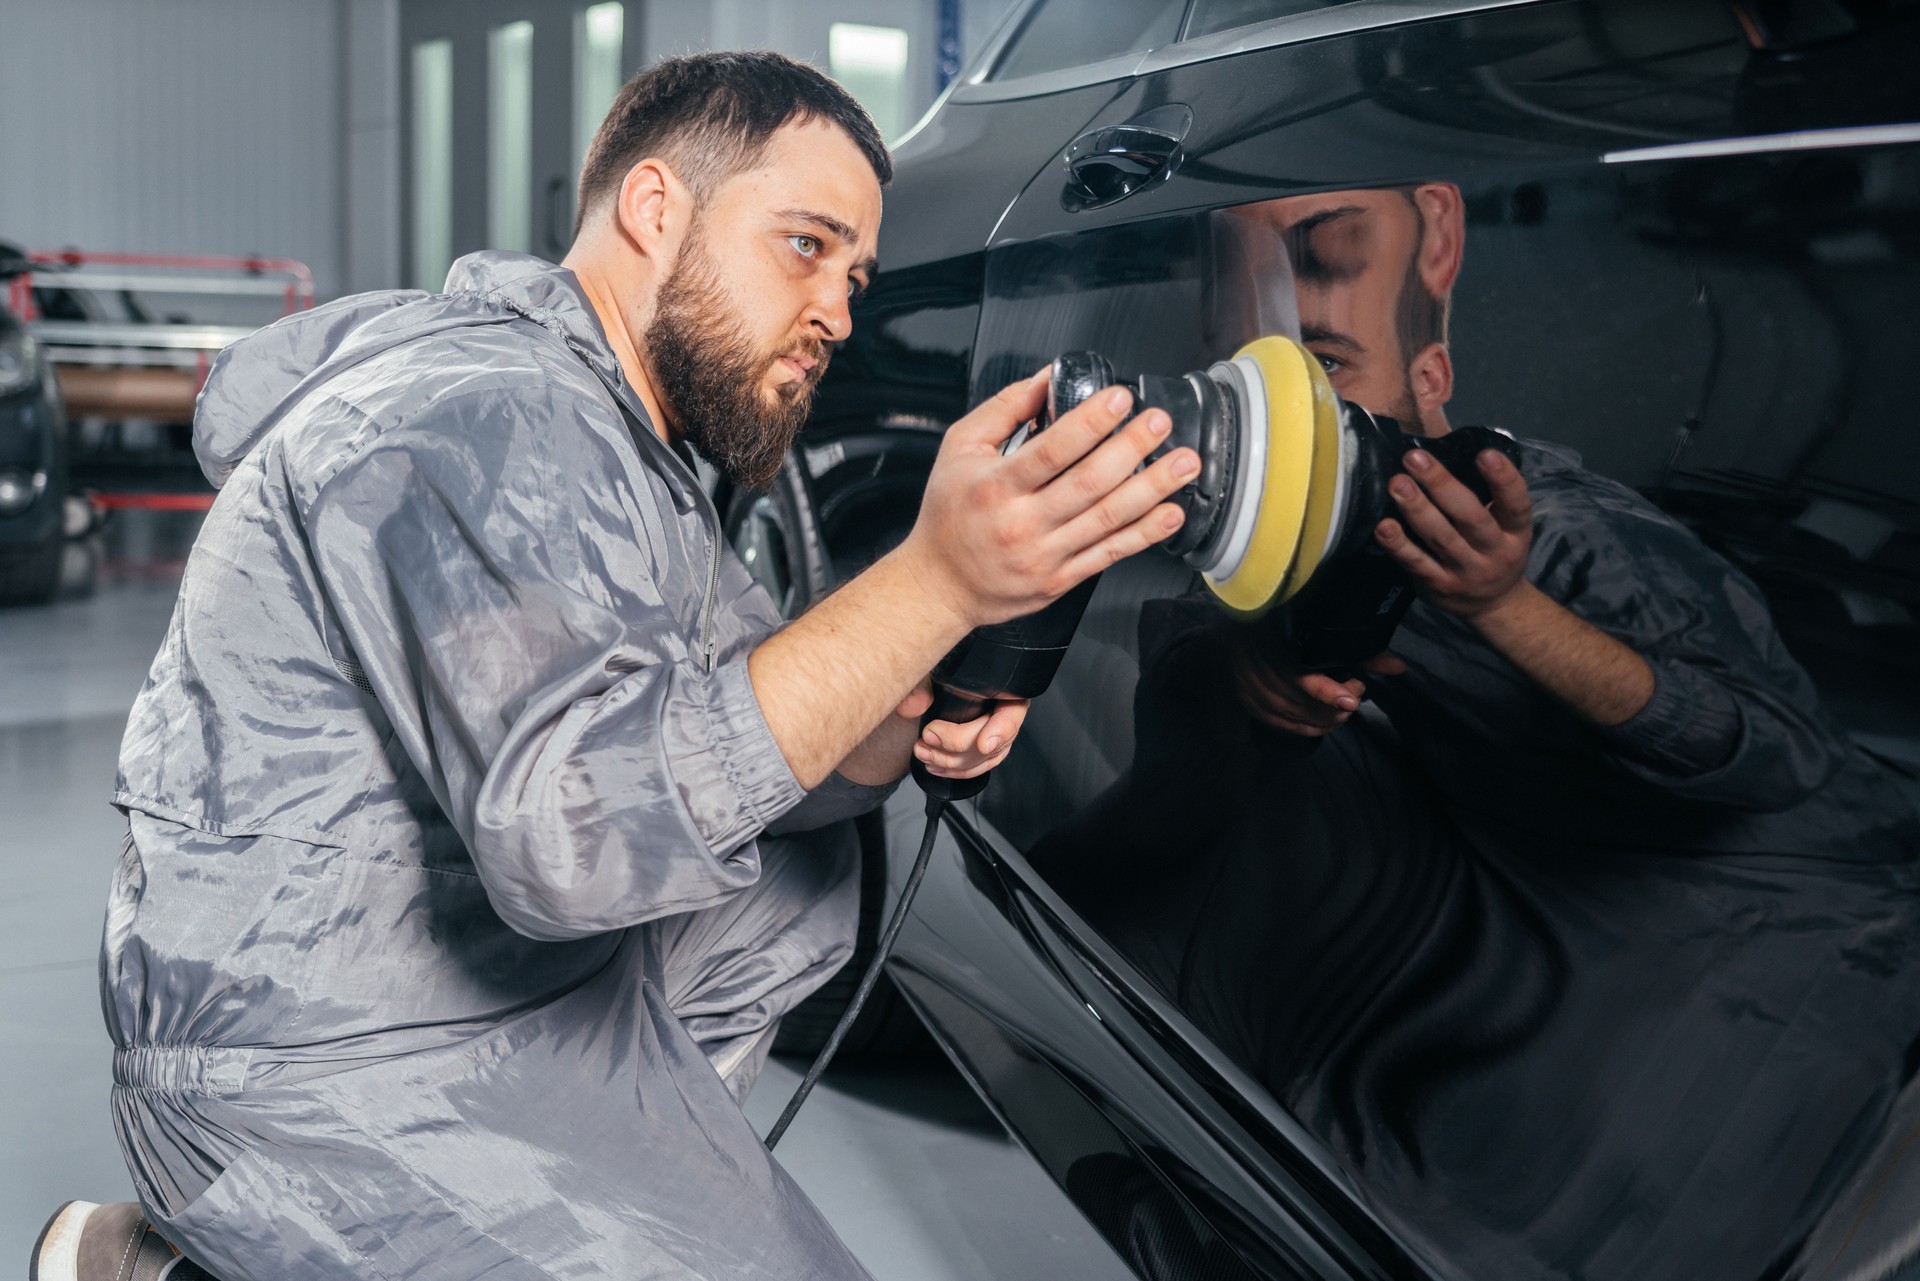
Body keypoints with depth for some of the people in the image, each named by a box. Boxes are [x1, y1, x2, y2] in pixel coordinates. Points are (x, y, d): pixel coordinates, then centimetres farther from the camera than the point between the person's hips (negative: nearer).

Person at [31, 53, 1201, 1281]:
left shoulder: (624, 440, 10)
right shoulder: (485, 420, -22)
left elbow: (759, 741, 10)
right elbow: (575, 827, -35)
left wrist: (904, 723, -13)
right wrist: (936, 582, -36)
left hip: (509, 975, 10)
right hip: (321, 1074, -10)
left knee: (805, 875, 18)